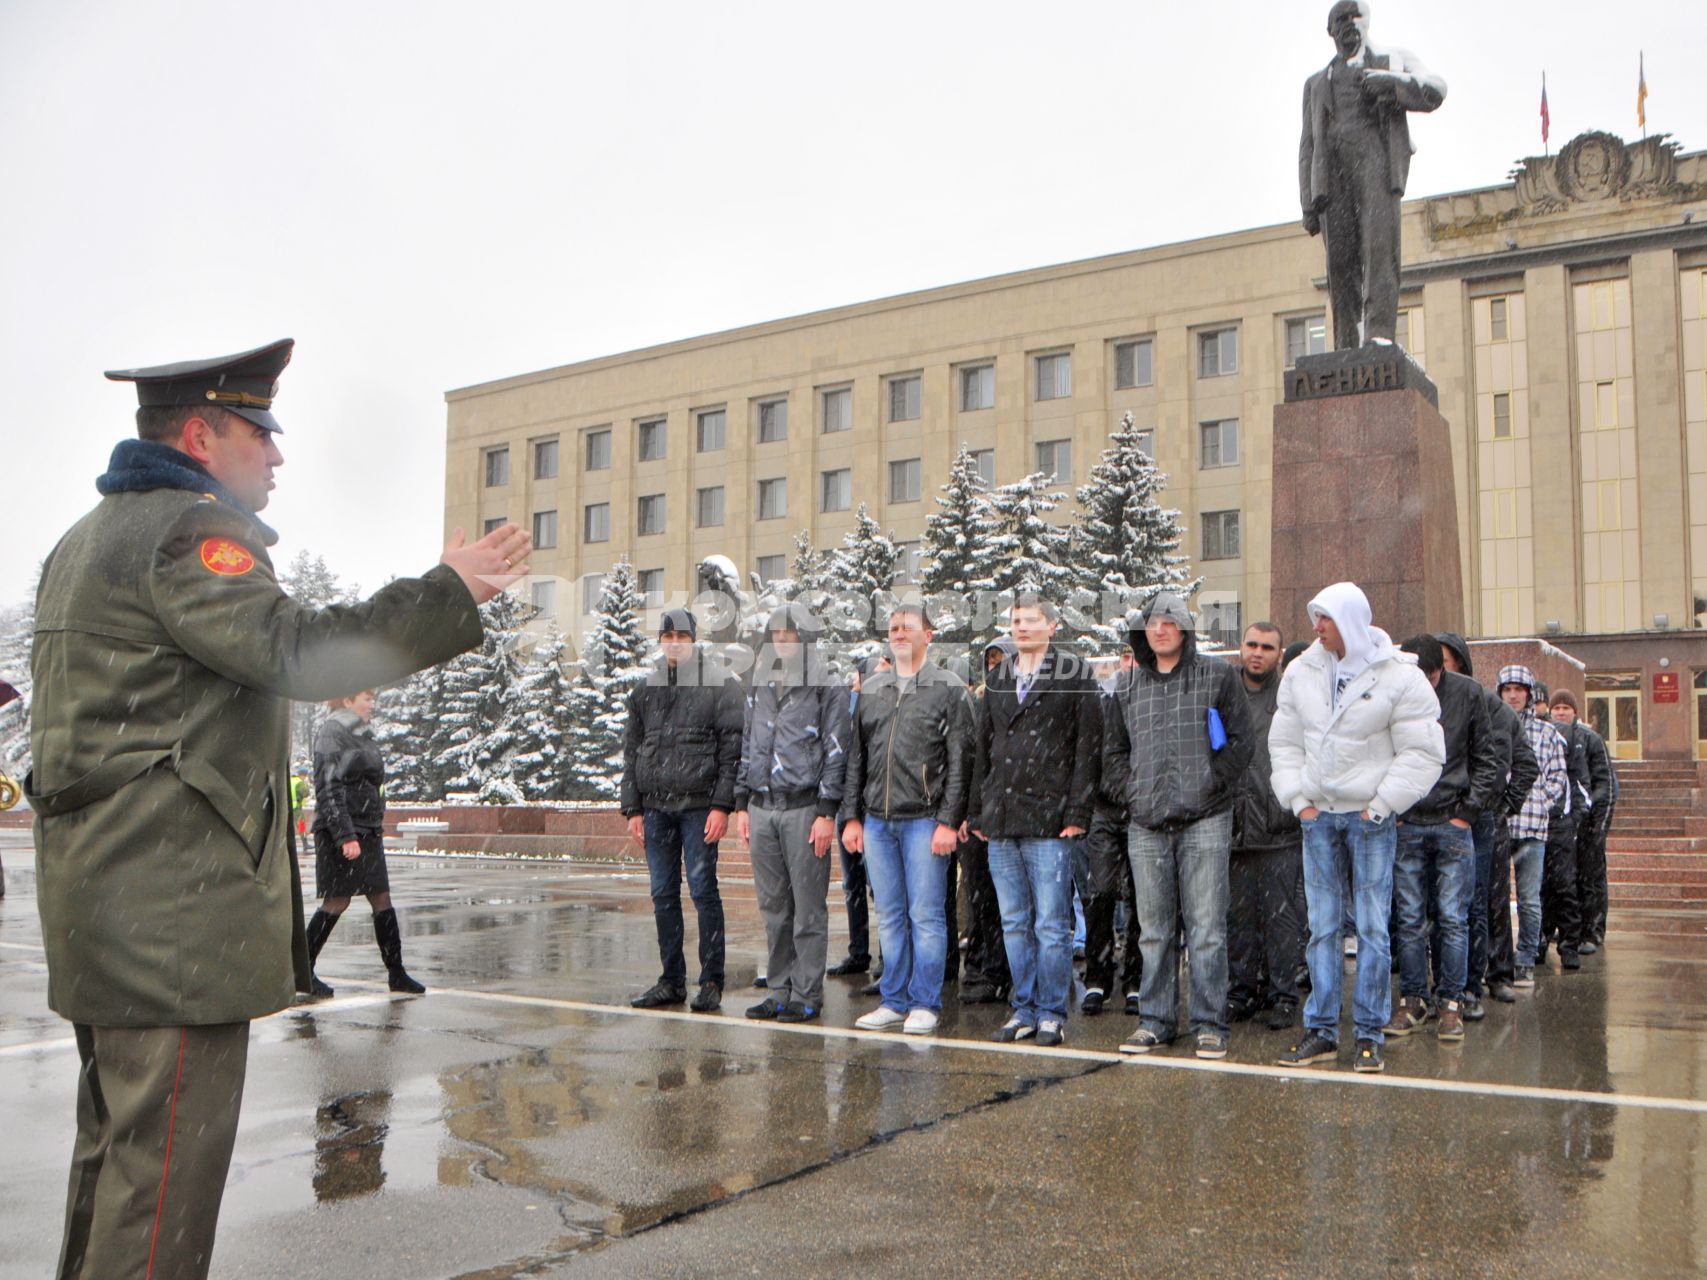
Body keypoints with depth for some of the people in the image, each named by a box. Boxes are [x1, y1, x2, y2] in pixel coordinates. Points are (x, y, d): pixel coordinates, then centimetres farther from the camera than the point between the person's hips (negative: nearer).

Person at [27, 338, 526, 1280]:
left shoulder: (86, 539, 21)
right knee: (168, 1148, -6)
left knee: (120, 1138, 19)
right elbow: (297, 652, -26)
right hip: (175, 902, -11)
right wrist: (451, 591, -21)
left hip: (98, 893, 11)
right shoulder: (192, 528, -12)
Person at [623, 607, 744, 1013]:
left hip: (699, 805, -5)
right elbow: (631, 751, 17)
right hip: (655, 806, 5)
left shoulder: (720, 683, -1)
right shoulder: (646, 688, 15)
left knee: (703, 891, -4)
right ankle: (672, 980, 17)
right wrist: (632, 807, 10)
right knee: (663, 894, 8)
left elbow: (733, 748, -5)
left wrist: (722, 805, -12)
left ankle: (711, 981, 5)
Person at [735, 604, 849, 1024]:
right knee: (773, 906, 9)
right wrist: (742, 804, 15)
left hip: (804, 809, -5)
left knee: (808, 907, -1)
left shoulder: (827, 689, -1)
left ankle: (807, 994, 5)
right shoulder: (760, 687, 17)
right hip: (762, 808, 6)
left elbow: (836, 753, -5)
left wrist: (826, 813, -11)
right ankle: (780, 989, 17)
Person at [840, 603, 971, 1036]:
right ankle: (895, 1001, 19)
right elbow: (855, 757, 15)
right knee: (889, 916, 10)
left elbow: (959, 760, -5)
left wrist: (948, 820, -11)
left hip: (924, 820, -5)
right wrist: (851, 816, 8)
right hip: (877, 821, 5)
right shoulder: (871, 689, 14)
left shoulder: (949, 688, 0)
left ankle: (925, 1004, 8)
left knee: (926, 915, -1)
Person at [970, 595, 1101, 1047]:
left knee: (1051, 925, -1)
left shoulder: (1076, 675, -1)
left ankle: (1052, 1013, 9)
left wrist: (1078, 813, -11)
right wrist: (978, 812, 13)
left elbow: (1088, 748, -5)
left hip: (1049, 821, -5)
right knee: (1014, 924, 10)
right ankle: (1024, 1009, 19)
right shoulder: (997, 679, 16)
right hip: (1001, 822, 6)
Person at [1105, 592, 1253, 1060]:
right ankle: (1155, 1020, 18)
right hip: (1146, 825, 4)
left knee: (1206, 930, -1)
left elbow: (1240, 741, 1)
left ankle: (1209, 1024, 8)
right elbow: (1112, 749, 21)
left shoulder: (1217, 675, 2)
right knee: (1154, 931, 9)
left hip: (1204, 820, -3)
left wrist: (1211, 784, -7)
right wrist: (1134, 789, 7)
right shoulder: (1129, 685, 13)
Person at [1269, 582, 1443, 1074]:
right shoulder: (1300, 673, 5)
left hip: (1371, 817, -3)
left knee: (1373, 927, 0)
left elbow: (1423, 753, -7)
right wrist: (1299, 799, 2)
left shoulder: (1400, 677, -8)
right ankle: (1321, 1030, 13)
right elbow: (1285, 743, 12)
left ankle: (1369, 1034, 9)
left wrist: (1379, 807, -10)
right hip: (1318, 814, 4)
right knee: (1321, 926, 6)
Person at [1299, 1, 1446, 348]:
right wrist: (1308, 204, 11)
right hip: (1332, 169, 2)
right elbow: (1308, 145, 23)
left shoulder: (1396, 61, 25)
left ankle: (1379, 333, -33)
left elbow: (1433, 91, 7)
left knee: (1380, 244, -21)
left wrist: (1390, 81, -12)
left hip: (1376, 157, -2)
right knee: (1340, 260, -10)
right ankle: (1347, 349, -15)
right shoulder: (1316, 83, 31)